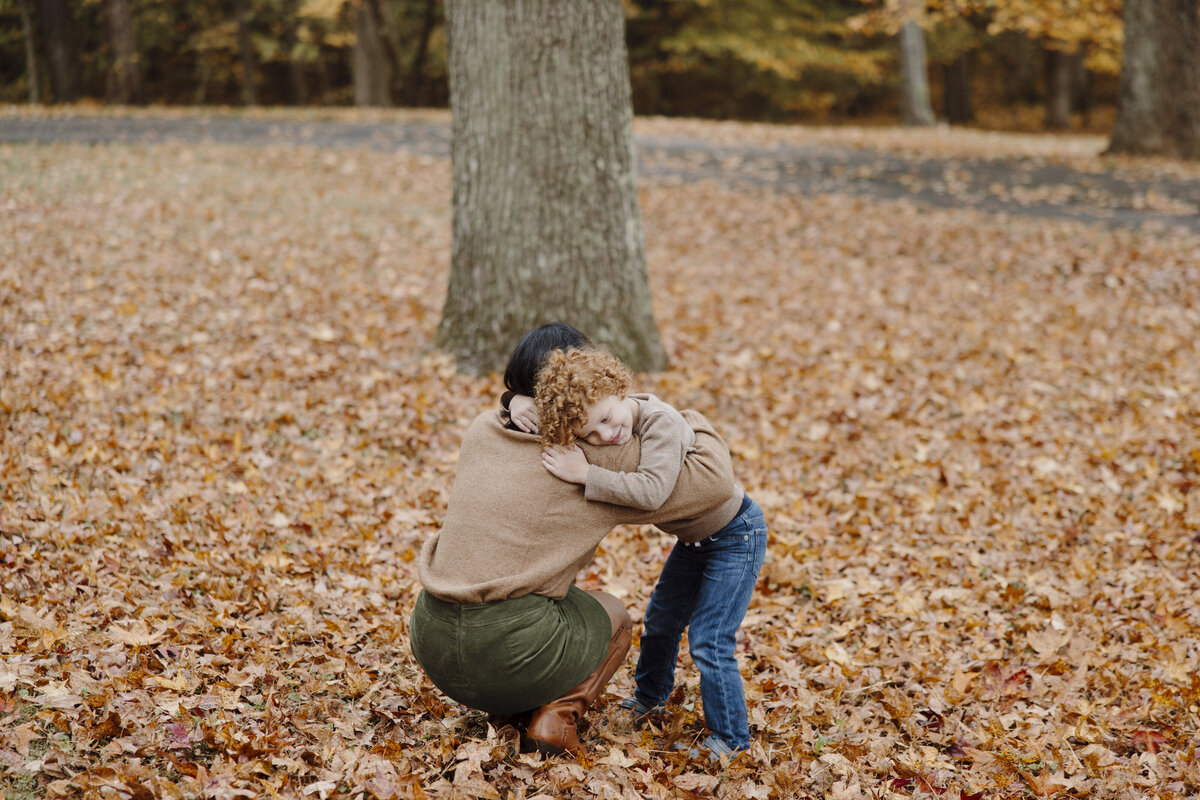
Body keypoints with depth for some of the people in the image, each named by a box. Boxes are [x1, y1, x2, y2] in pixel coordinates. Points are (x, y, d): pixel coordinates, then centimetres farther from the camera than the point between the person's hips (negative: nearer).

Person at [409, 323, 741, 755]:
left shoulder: (480, 431, 10)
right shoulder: (604, 461, -5)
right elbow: (712, 482, -3)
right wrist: (697, 425, 17)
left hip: (430, 641, 6)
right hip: (508, 651, -6)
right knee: (611, 618, 26)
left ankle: (508, 708, 17)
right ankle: (554, 718, 3)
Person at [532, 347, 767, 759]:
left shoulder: (661, 422, -35)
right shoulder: (605, 433, -11)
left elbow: (651, 492, -46)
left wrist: (586, 474, -42)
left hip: (736, 535, -9)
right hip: (695, 536, 9)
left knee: (708, 643, -11)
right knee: (661, 619, 24)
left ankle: (730, 740, 6)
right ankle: (650, 699, 48)